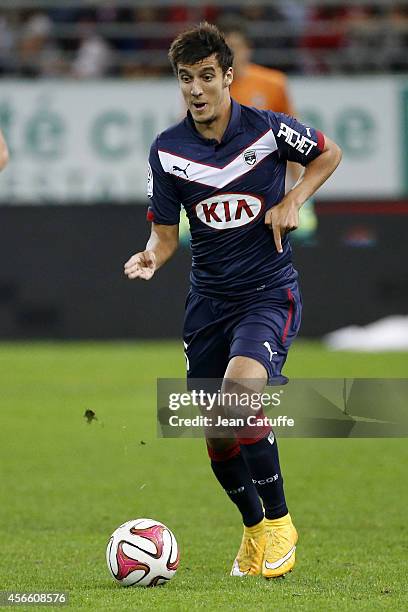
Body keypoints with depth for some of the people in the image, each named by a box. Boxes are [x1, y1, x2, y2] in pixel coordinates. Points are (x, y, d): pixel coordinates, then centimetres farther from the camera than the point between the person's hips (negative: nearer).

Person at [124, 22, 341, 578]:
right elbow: (165, 231, 5)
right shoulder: (168, 151, -2)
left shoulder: (268, 130, -9)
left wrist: (292, 202, -5)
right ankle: (253, 530, 33)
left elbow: (329, 154, 10)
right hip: (208, 298, 4)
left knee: (241, 390, -30)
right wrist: (151, 258, -17)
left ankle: (278, 520, -13)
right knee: (217, 434, 6)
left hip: (270, 293, -4)